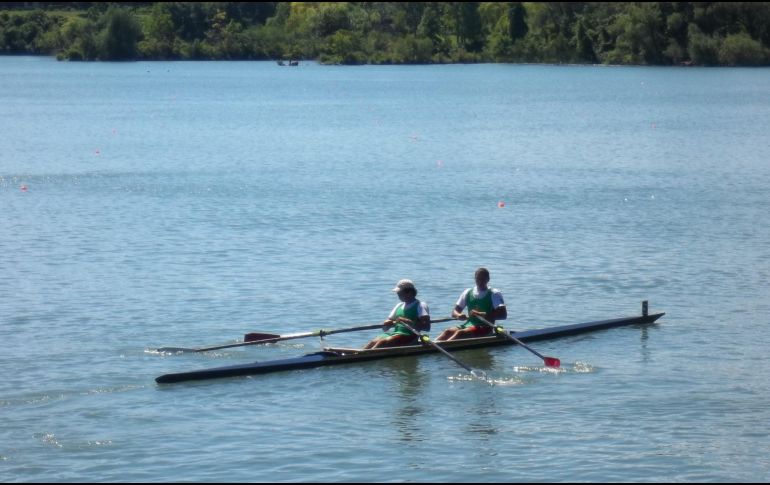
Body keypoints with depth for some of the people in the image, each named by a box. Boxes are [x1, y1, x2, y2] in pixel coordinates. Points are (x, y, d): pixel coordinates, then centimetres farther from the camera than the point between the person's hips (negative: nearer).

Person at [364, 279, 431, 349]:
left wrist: (407, 321, -22)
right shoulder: (399, 306, 21)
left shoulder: (420, 306, -1)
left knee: (383, 342, -30)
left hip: (409, 336, -7)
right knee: (374, 342, -21)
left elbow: (427, 326, -14)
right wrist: (387, 323, -5)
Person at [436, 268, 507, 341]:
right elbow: (454, 312, 12)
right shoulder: (468, 293, 14)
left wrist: (481, 314, -24)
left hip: (484, 328, -5)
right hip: (468, 326, 5)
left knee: (460, 333, -32)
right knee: (448, 331, -23)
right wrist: (459, 315, -15)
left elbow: (503, 315, -14)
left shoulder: (494, 294, -1)